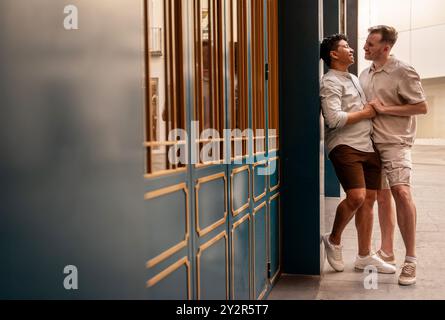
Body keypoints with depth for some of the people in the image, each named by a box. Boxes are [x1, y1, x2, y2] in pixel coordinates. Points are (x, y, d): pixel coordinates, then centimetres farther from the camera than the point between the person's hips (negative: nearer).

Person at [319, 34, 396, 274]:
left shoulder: (354, 79, 23)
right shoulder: (330, 82, -5)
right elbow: (334, 119, -18)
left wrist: (375, 107, 15)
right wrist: (366, 113, -9)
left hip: (368, 146, 8)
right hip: (345, 146, -8)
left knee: (369, 200, 6)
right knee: (357, 196, -20)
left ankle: (364, 256, 15)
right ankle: (334, 240, 4)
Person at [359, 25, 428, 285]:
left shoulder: (403, 72, -7)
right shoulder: (365, 74, 13)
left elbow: (422, 107, -9)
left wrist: (385, 109, -13)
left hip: (395, 142, -7)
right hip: (371, 142, 7)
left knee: (401, 192, -21)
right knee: (382, 196, 11)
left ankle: (411, 259, -13)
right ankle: (387, 253, 20)